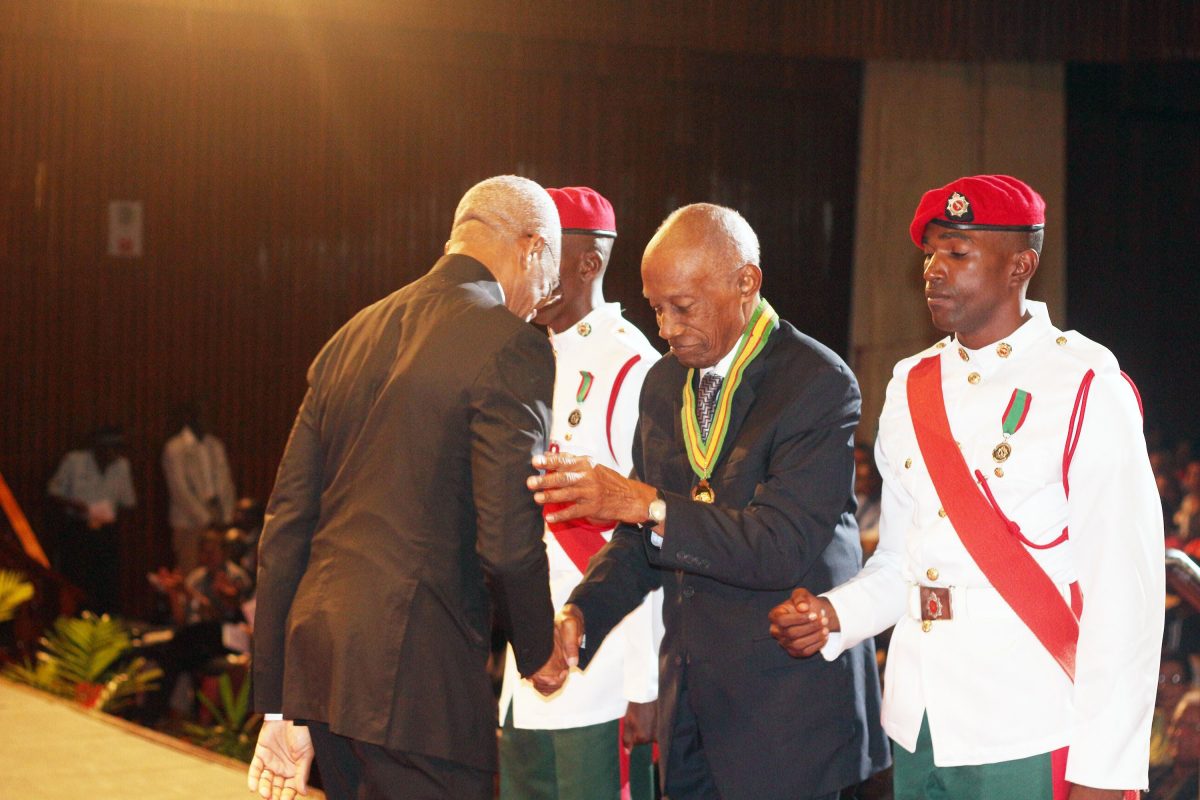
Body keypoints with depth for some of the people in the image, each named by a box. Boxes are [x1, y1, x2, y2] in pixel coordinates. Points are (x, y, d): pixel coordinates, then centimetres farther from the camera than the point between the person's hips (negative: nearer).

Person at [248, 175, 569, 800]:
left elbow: (286, 519, 14)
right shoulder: (511, 349, -8)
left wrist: (278, 704, 17)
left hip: (318, 655, 8)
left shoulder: (351, 337, 15)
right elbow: (507, 538, -15)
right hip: (416, 670, -8)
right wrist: (538, 653, 5)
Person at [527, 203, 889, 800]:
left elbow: (784, 547, -23)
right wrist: (583, 612, -4)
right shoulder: (664, 382, 10)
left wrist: (648, 504, -30)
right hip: (689, 699, 6)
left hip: (787, 704, -6)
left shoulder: (820, 384, -13)